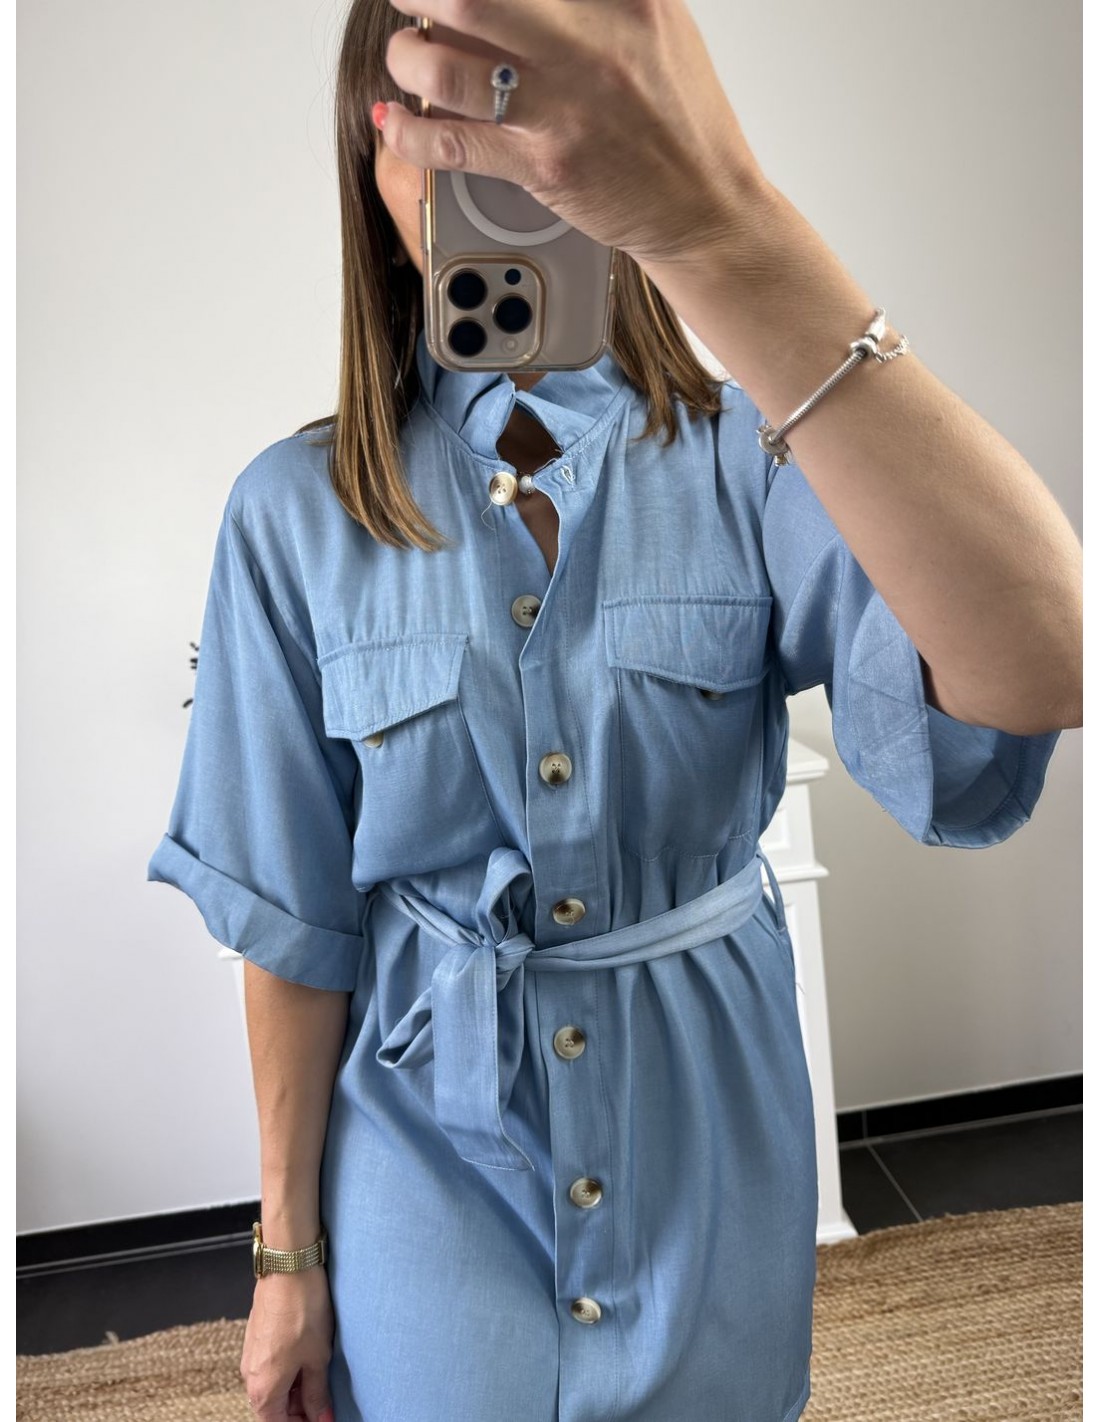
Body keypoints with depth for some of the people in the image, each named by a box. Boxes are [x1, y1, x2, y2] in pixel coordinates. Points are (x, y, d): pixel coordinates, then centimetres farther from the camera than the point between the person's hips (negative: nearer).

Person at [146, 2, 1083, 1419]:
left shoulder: (749, 463, -14)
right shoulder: (297, 514, -11)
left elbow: (1038, 671, -34)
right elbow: (294, 919, -6)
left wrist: (725, 227, -44)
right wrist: (289, 1249, 2)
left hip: (706, 1152, 1)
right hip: (433, 1151, 0)